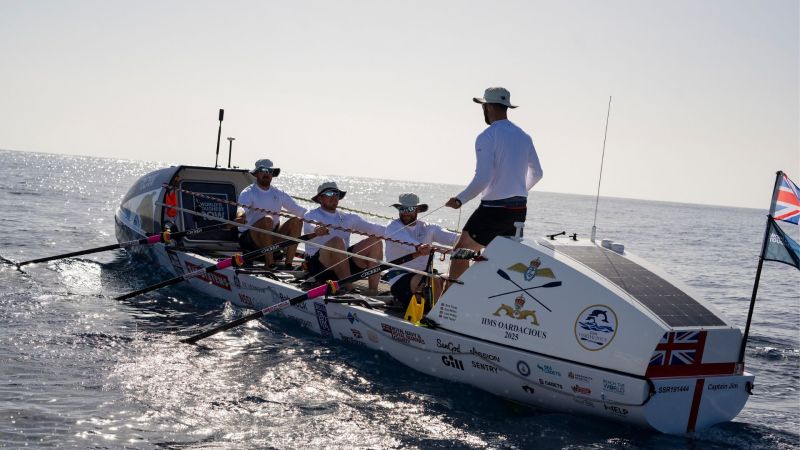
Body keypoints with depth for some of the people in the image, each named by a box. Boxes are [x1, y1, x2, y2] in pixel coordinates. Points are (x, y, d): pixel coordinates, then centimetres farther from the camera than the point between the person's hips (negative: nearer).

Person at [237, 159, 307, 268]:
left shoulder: (279, 194, 13)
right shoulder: (248, 192, -4)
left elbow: (297, 209, 9)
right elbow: (242, 208, -24)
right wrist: (240, 216, -48)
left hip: (272, 238, 6)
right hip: (249, 238, -5)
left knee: (296, 221, -13)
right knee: (267, 219, -33)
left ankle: (288, 264, -21)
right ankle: (269, 264, -36)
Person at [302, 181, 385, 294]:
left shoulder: (347, 217, 20)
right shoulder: (312, 215, 6)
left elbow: (369, 227, 8)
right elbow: (311, 227, -18)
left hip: (345, 262, 5)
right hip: (318, 265, -5)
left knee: (375, 241, -10)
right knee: (337, 241, -33)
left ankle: (373, 289, -22)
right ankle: (348, 288, -33)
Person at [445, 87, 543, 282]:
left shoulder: (487, 137, -13)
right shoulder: (523, 136, 9)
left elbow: (482, 179, -20)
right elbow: (537, 174, 18)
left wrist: (460, 200, -8)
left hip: (493, 209, -7)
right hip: (520, 209, 7)